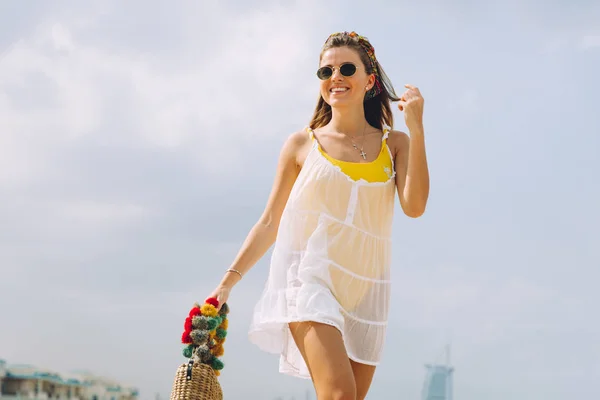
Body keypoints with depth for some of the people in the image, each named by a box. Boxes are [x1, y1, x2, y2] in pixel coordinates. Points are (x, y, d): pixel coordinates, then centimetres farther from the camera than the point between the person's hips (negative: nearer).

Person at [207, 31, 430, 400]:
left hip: (364, 287, 3)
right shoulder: (303, 144, 7)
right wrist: (228, 281, 3)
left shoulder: (394, 145, 9)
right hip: (311, 278, -3)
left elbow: (415, 206, -8)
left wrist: (416, 128, -10)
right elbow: (270, 223, 10)